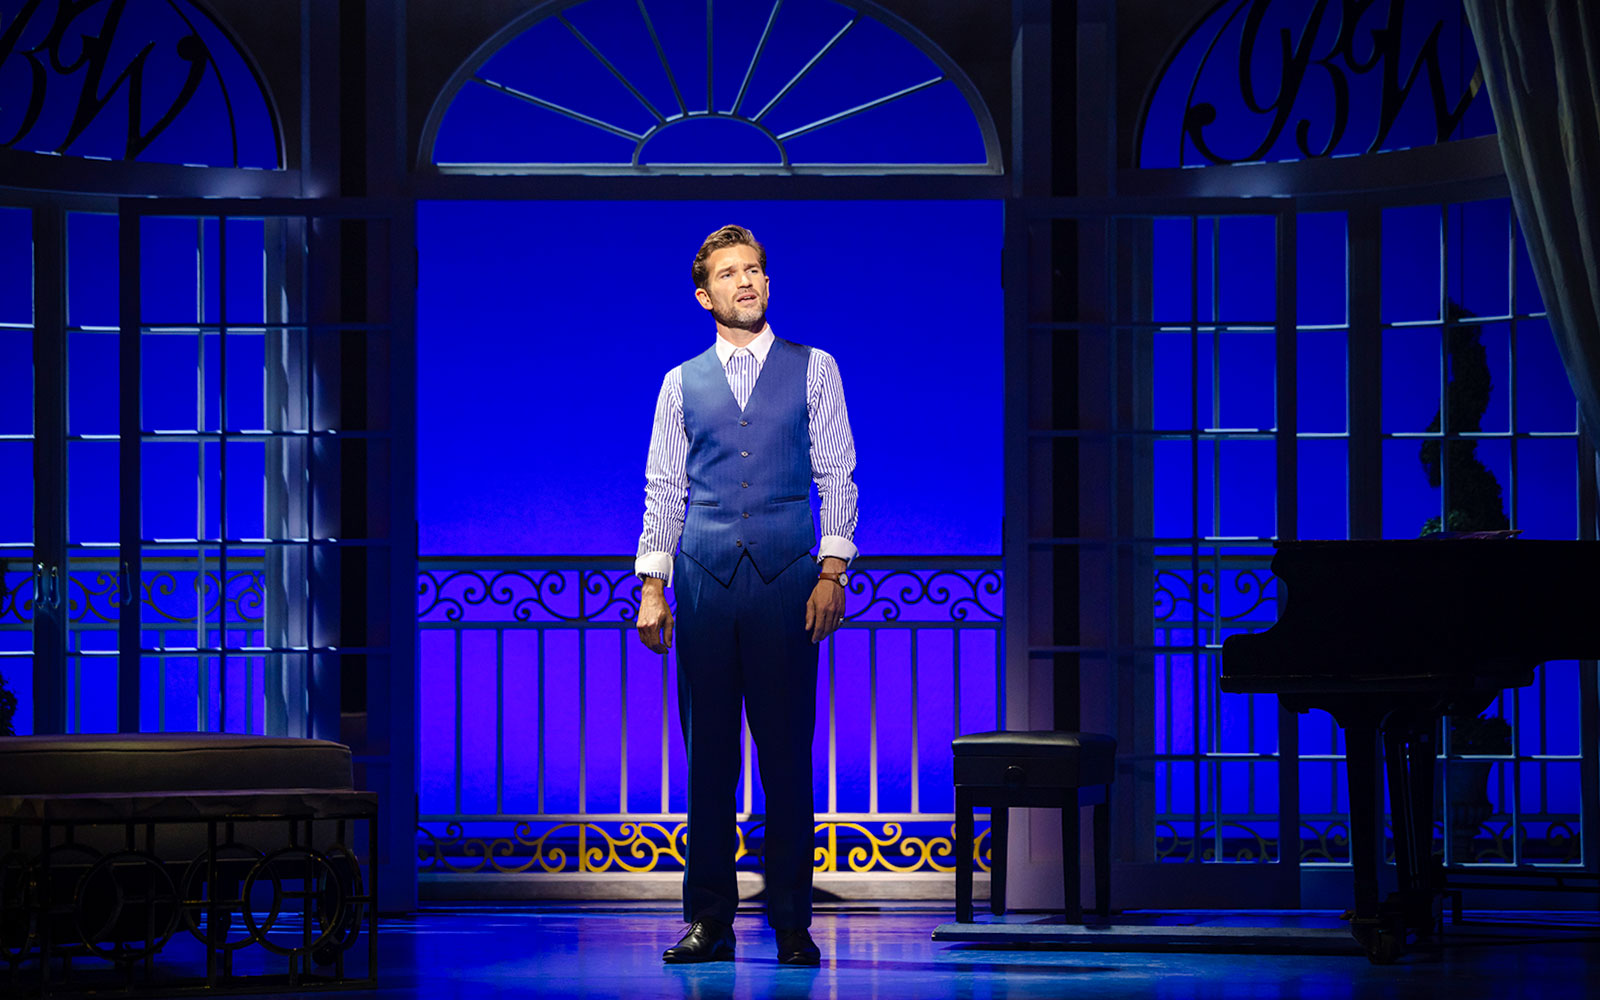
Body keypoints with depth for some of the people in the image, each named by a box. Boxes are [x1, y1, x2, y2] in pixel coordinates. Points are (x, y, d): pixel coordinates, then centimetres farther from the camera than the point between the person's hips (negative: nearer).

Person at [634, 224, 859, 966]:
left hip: (785, 580, -1)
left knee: (786, 754, -1)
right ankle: (708, 920, 7)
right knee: (708, 756, 2)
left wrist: (832, 572, -5)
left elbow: (837, 477, 5)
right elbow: (662, 490, 11)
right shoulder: (681, 384, 12)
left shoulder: (813, 370, 8)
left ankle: (792, 925, 4)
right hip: (704, 580, 1)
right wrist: (652, 589, 3)